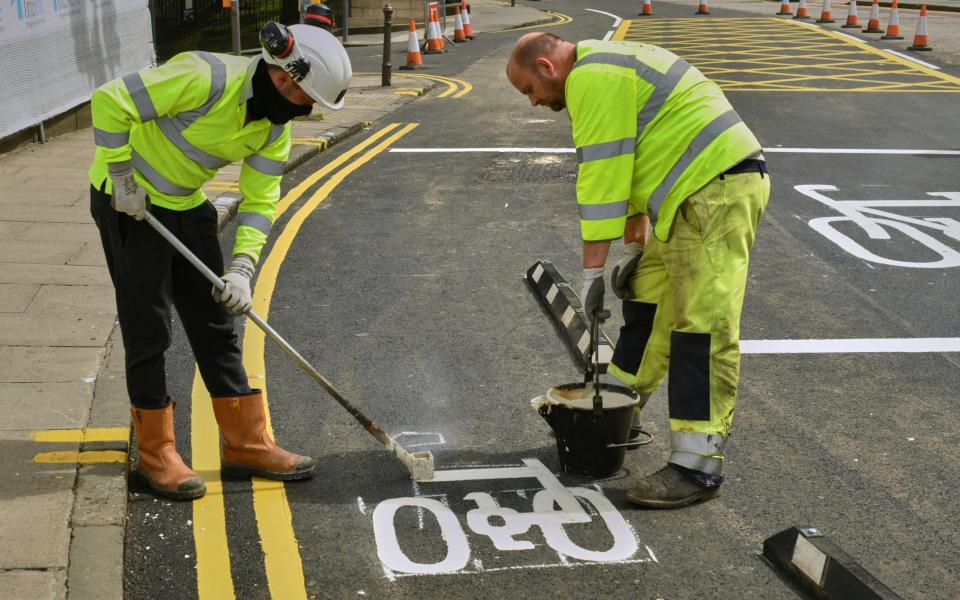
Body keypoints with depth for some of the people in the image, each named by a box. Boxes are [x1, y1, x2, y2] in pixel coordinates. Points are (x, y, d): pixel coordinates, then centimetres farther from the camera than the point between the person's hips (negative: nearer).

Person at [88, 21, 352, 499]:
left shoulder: (276, 126, -4)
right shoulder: (207, 78, -28)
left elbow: (259, 200, -2)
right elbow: (110, 101, -26)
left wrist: (242, 267, -15)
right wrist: (123, 179, -19)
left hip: (186, 205, 8)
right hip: (128, 201, -7)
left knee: (216, 325, 8)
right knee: (148, 330, -2)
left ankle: (247, 443, 18)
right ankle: (155, 453, 13)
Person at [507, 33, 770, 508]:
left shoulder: (592, 77, -12)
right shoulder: (607, 68, 21)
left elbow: (601, 177, -16)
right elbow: (629, 166, 21)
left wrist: (592, 270, -12)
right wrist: (634, 247, 19)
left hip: (719, 189, -11)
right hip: (698, 190, 11)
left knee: (703, 327, -11)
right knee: (646, 295, 17)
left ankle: (697, 468, -8)